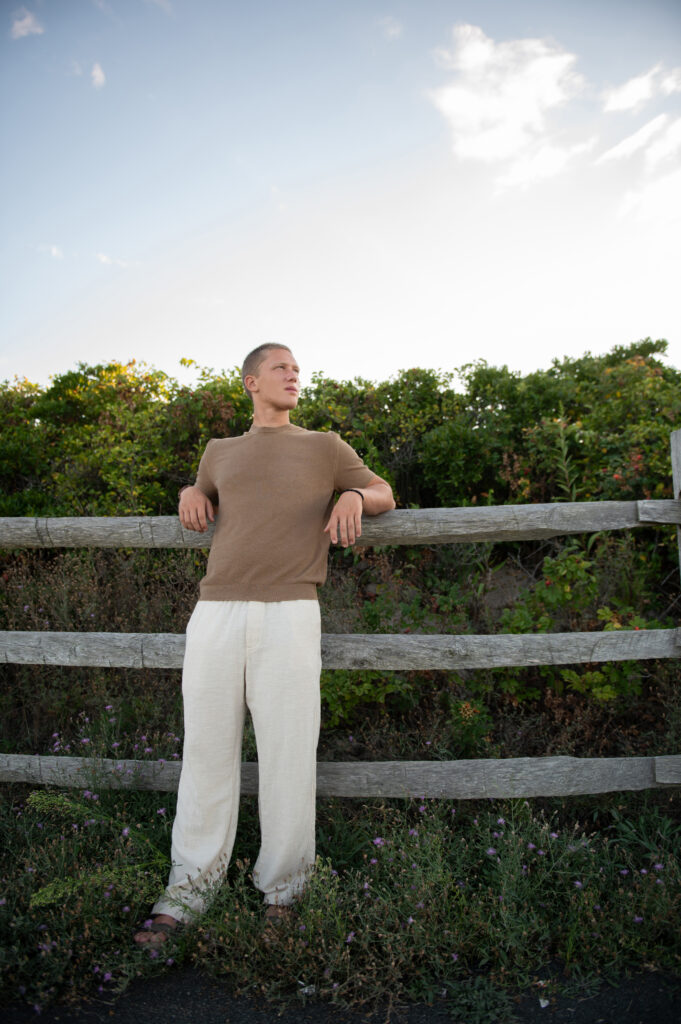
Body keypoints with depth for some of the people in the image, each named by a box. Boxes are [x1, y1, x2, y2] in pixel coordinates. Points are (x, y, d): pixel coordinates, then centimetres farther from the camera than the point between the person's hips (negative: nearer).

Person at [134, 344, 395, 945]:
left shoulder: (324, 448, 17)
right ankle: (189, 890, 16)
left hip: (288, 613, -2)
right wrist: (191, 493, 14)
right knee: (207, 748, 4)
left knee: (288, 753, -1)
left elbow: (384, 494, 22)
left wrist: (353, 496, -1)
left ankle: (281, 889, 14)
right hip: (216, 610, 2)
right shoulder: (219, 452, 23)